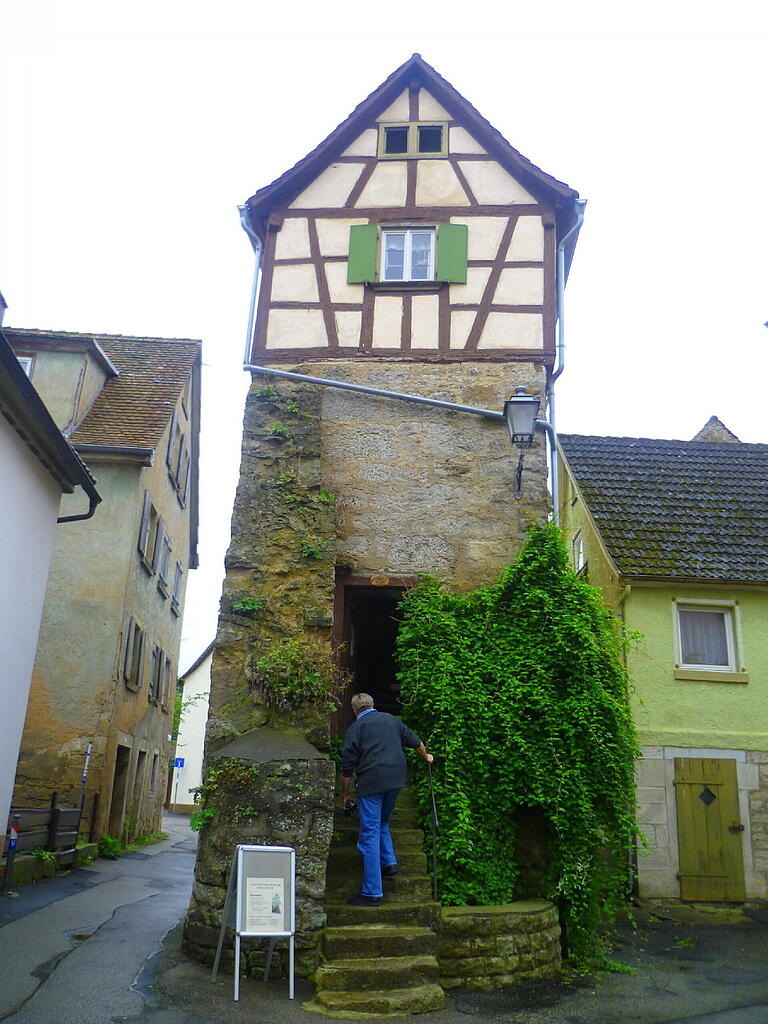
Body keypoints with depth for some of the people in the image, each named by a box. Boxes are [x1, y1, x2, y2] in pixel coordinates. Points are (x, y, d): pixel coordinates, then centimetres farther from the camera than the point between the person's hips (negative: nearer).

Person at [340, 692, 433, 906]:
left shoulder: (356, 728, 2)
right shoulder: (392, 720, 17)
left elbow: (347, 766, -1)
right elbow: (415, 741, 29)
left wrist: (345, 794, 9)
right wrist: (426, 756, 48)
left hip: (371, 782, -5)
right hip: (396, 779, 6)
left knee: (370, 834, -2)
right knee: (382, 823, 28)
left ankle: (372, 892, -1)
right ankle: (389, 862, 18)